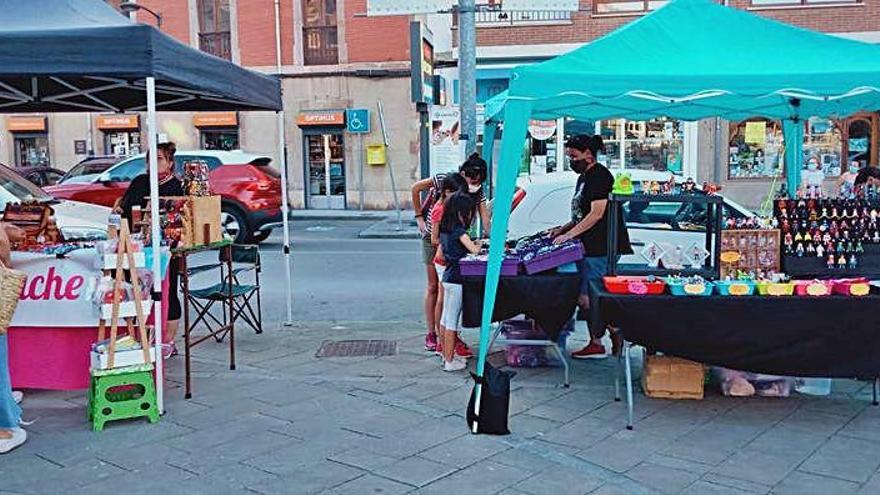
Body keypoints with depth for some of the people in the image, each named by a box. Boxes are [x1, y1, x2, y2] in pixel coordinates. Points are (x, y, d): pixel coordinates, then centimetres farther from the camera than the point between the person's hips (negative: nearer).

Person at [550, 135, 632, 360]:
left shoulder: (599, 176, -12)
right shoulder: (583, 177, 19)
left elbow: (596, 214, -20)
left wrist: (569, 234, -19)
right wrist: (563, 229, 11)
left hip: (600, 248, -10)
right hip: (588, 247, 10)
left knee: (586, 298, -10)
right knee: (590, 299, 11)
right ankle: (595, 343, 17)